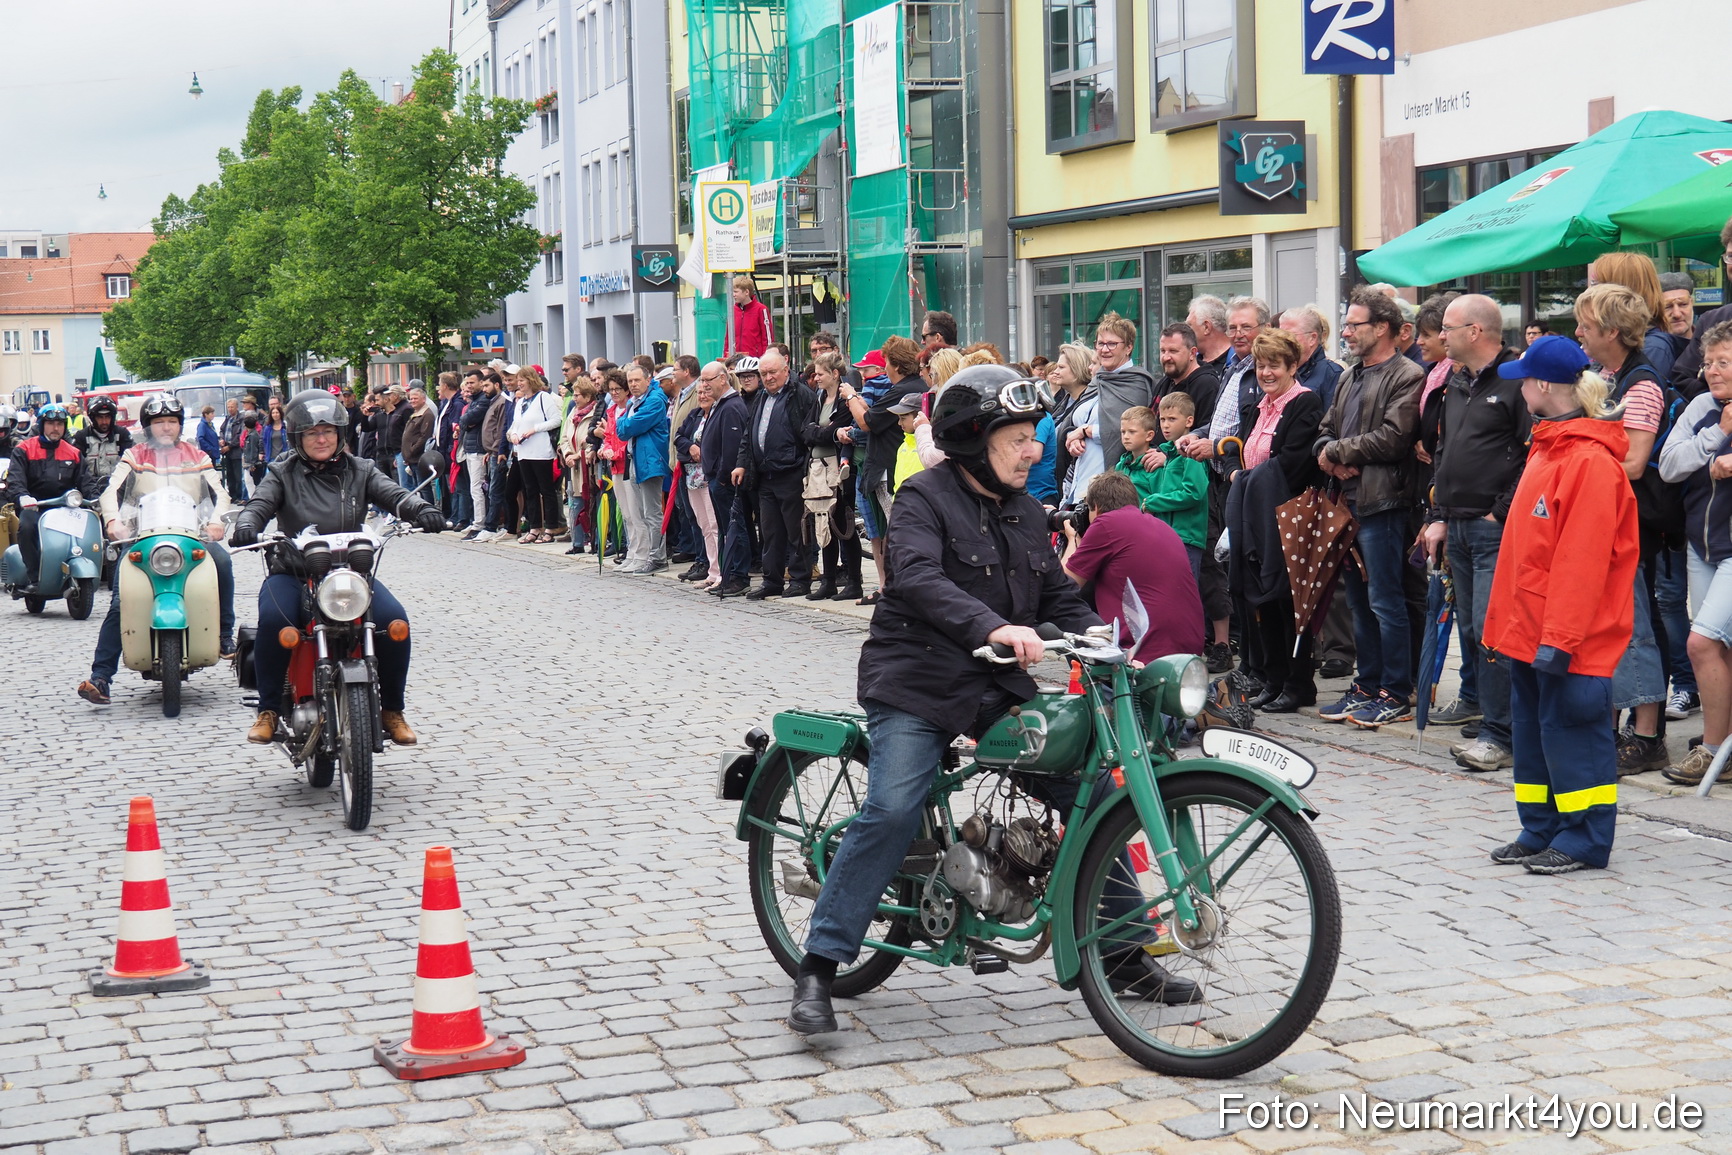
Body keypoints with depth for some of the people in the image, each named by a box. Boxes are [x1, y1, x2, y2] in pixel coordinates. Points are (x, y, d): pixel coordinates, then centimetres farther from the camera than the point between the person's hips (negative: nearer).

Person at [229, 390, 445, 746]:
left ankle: (392, 710, -5)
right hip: (293, 573, -1)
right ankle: (268, 710, -15)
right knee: (273, 620, -32)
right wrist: (246, 526, -31)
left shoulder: (360, 471, 11)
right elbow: (260, 504, -7)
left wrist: (421, 511, -26)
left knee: (393, 620, -23)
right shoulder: (283, 474, 8)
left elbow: (393, 494, -4)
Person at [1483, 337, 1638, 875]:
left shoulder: (1592, 461, -18)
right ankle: (1541, 830, 23)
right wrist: (1506, 618, 18)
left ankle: (1584, 839, 6)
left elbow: (1583, 559, -22)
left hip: (1570, 635, -10)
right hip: (1528, 628, 10)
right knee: (1532, 725, 14)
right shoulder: (1547, 447, 13)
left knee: (1570, 727, -3)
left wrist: (1559, 637, -23)